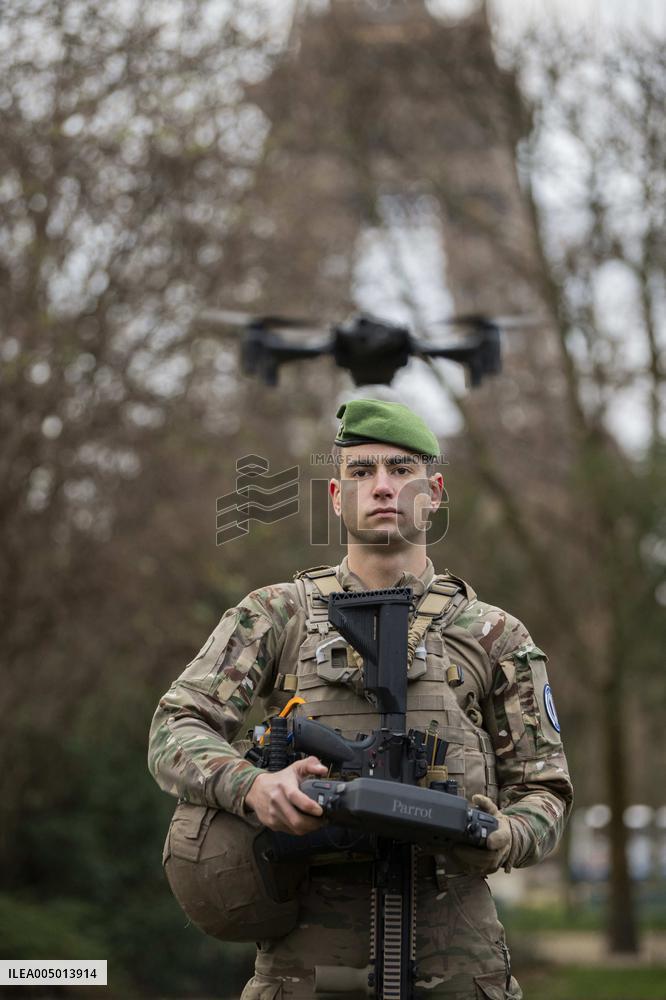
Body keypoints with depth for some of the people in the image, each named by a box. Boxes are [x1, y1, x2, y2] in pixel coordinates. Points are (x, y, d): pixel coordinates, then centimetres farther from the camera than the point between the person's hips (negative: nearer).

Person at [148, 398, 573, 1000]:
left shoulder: (494, 636, 12)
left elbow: (544, 789, 12)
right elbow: (177, 730, 0)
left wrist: (498, 838, -12)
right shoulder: (278, 614, 10)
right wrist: (252, 786, -22)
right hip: (309, 943, -1)